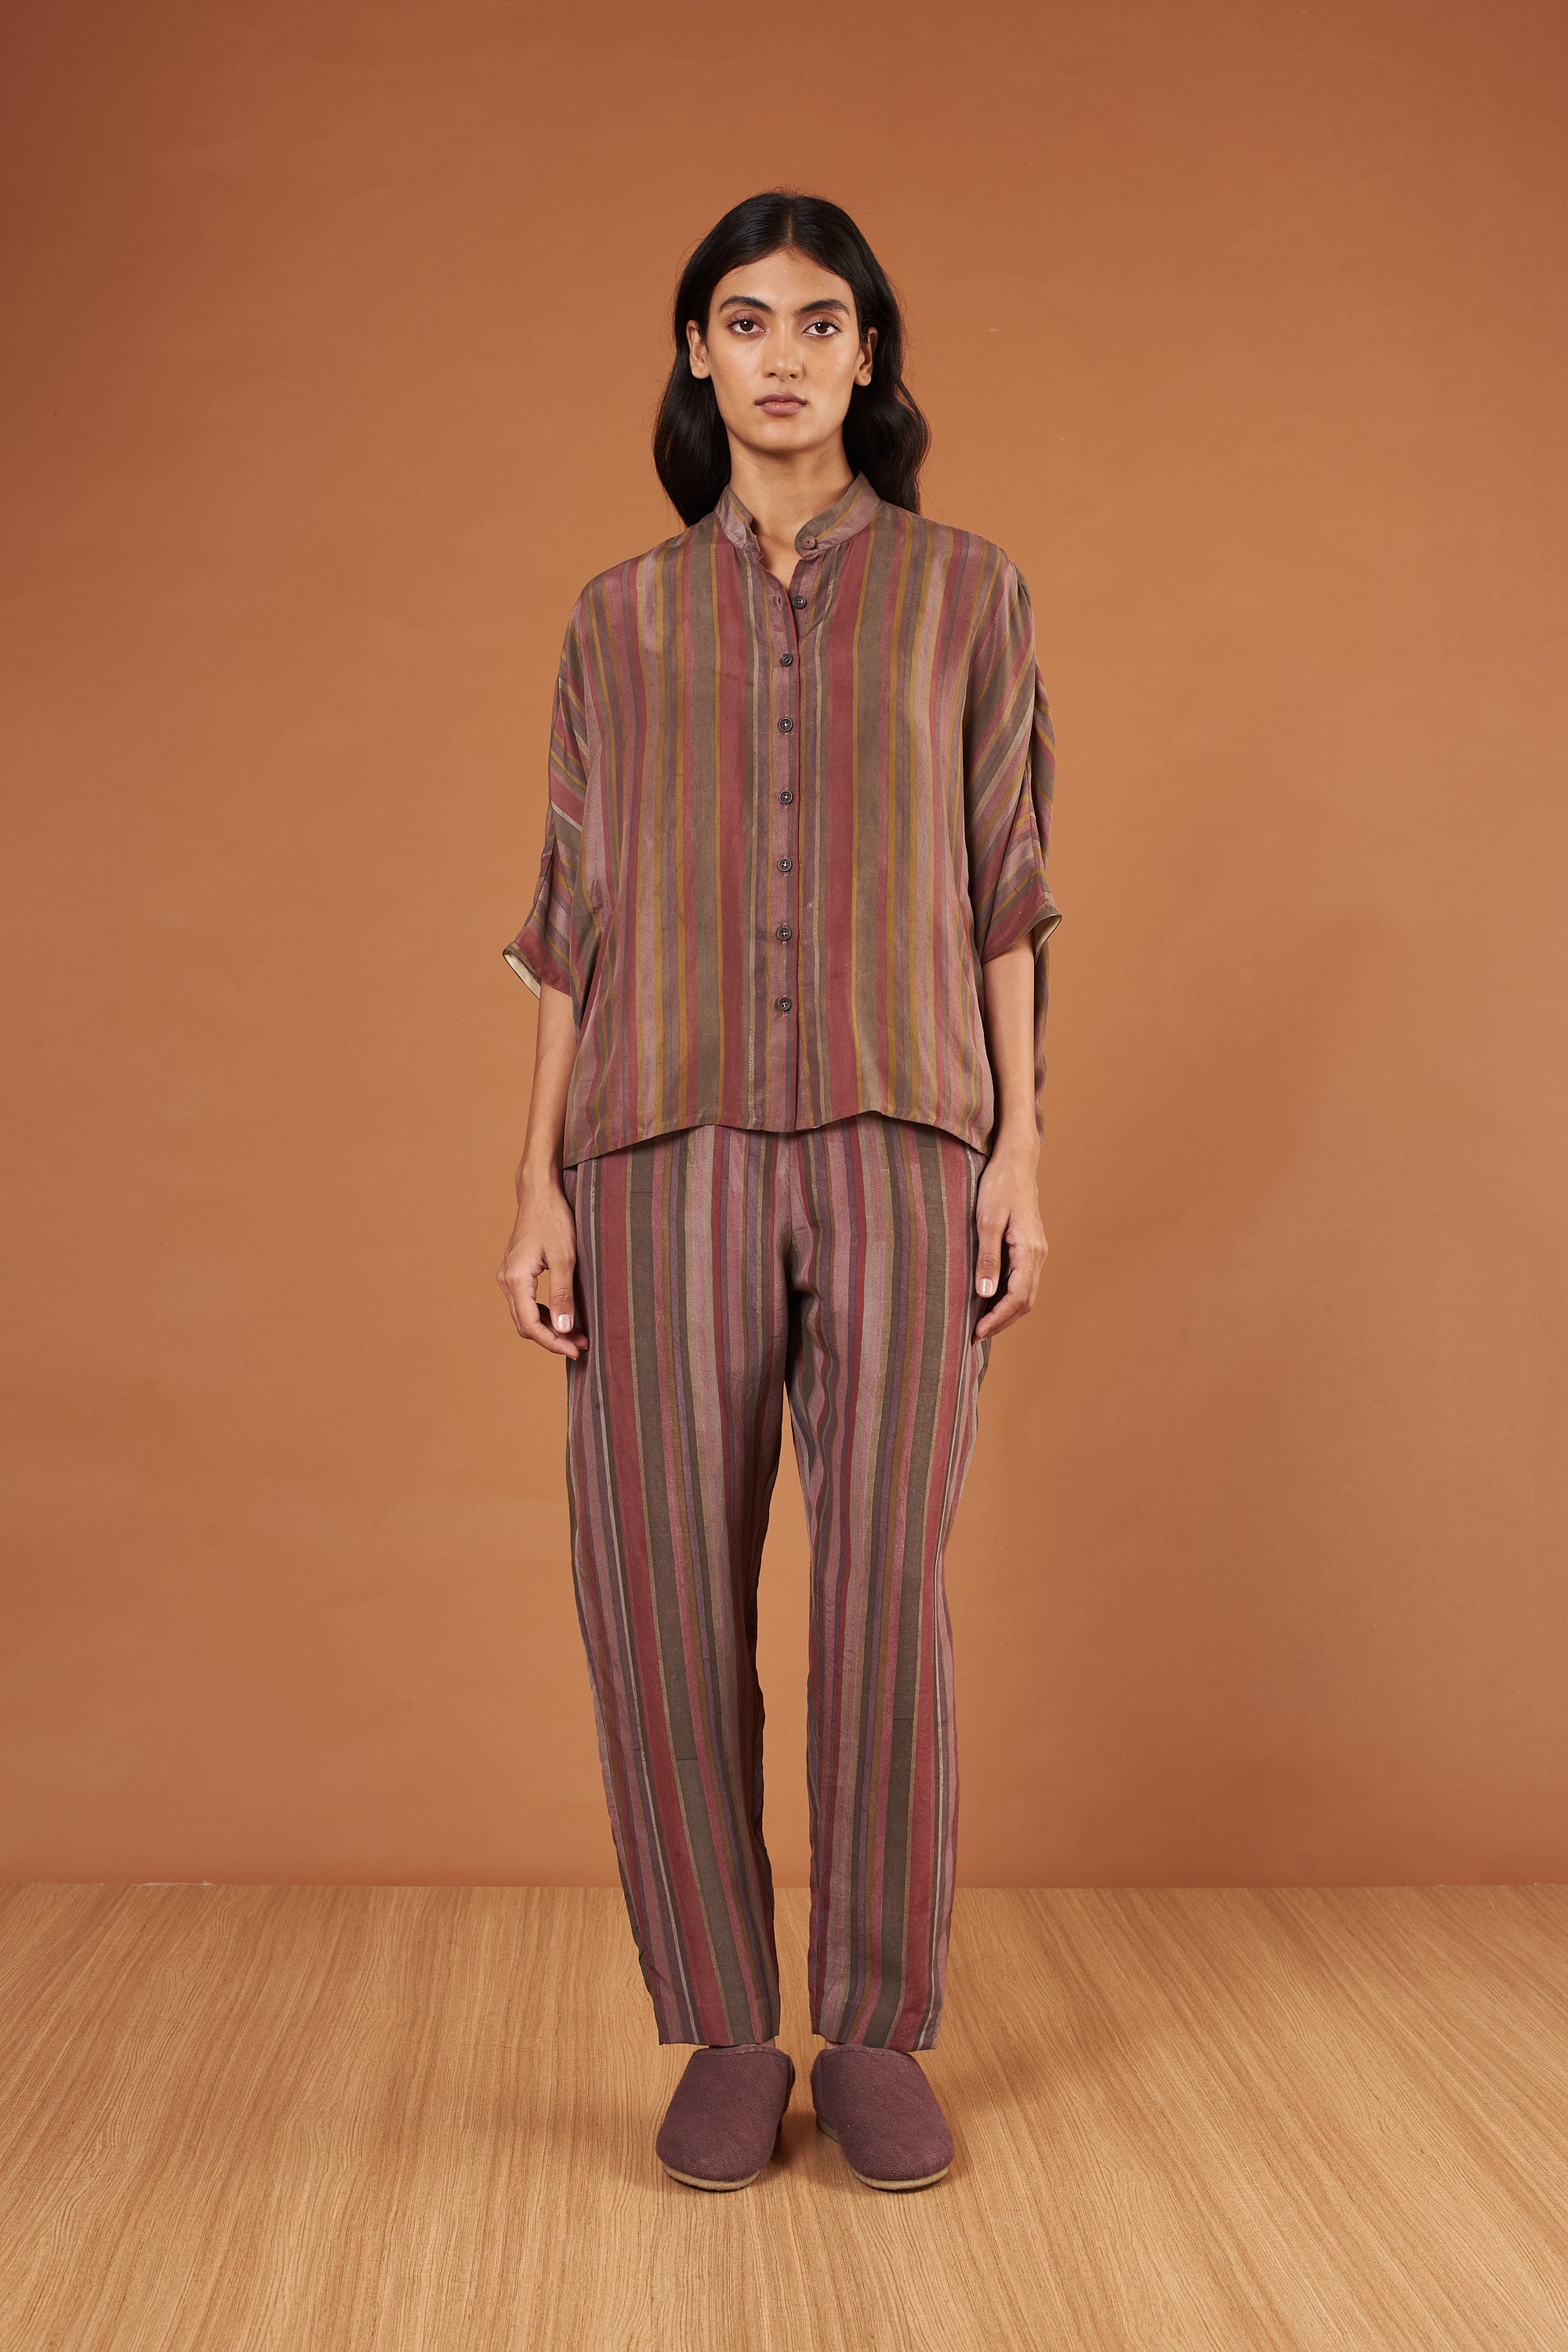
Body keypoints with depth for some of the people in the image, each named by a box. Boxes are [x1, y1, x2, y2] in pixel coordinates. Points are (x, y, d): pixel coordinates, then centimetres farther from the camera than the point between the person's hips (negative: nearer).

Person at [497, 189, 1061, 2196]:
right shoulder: (620, 620, 14)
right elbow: (580, 918, 9)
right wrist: (540, 1184, -1)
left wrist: (1021, 1153, -4)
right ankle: (727, 2037, 15)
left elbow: (1002, 893, 7)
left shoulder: (965, 593, 11)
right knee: (665, 1603, -4)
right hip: (672, 1153, 1)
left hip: (896, 1147, -1)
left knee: (883, 1599, -5)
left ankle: (878, 2039, 14)